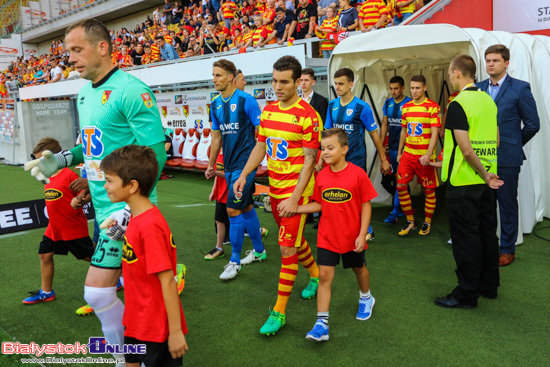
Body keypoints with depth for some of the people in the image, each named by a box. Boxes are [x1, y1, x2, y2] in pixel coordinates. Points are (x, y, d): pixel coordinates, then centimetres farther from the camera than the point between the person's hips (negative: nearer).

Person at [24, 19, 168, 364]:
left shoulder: (131, 90, -15)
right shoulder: (85, 94, 14)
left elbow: (155, 153, -18)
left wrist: (131, 208, -23)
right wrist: (62, 159, 9)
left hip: (126, 210, -8)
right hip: (103, 207, 8)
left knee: (98, 291, -4)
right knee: (130, 283, 13)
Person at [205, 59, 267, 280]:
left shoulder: (245, 100, -11)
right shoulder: (215, 104, 9)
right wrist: (211, 165, 19)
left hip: (245, 163, -7)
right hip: (229, 164, 7)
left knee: (233, 210, -9)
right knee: (246, 207, 16)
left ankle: (235, 261, 4)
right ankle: (259, 251, 31)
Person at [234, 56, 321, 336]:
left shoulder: (308, 116, -15)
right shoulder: (268, 110, 7)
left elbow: (309, 160, -16)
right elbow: (261, 146, 15)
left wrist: (294, 199, -20)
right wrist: (244, 175, 4)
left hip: (296, 190, -7)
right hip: (275, 187, 7)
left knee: (287, 248, -5)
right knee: (294, 240, 20)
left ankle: (279, 312, 5)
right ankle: (315, 274, 47)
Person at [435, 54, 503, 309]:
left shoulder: (458, 104, -17)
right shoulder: (488, 100, 9)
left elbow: (466, 149, -21)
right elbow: (495, 142, 15)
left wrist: (484, 174, -11)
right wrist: (487, 173, 17)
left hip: (463, 182, -8)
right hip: (488, 180, 8)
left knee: (465, 237, 0)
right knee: (487, 232, 15)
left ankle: (467, 294, 10)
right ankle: (489, 285, 28)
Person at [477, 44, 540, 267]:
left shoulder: (520, 88, -4)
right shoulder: (478, 88, 8)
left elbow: (532, 124, -2)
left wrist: (513, 144, 4)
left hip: (507, 159, -4)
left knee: (507, 205, 6)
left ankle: (507, 249, 19)